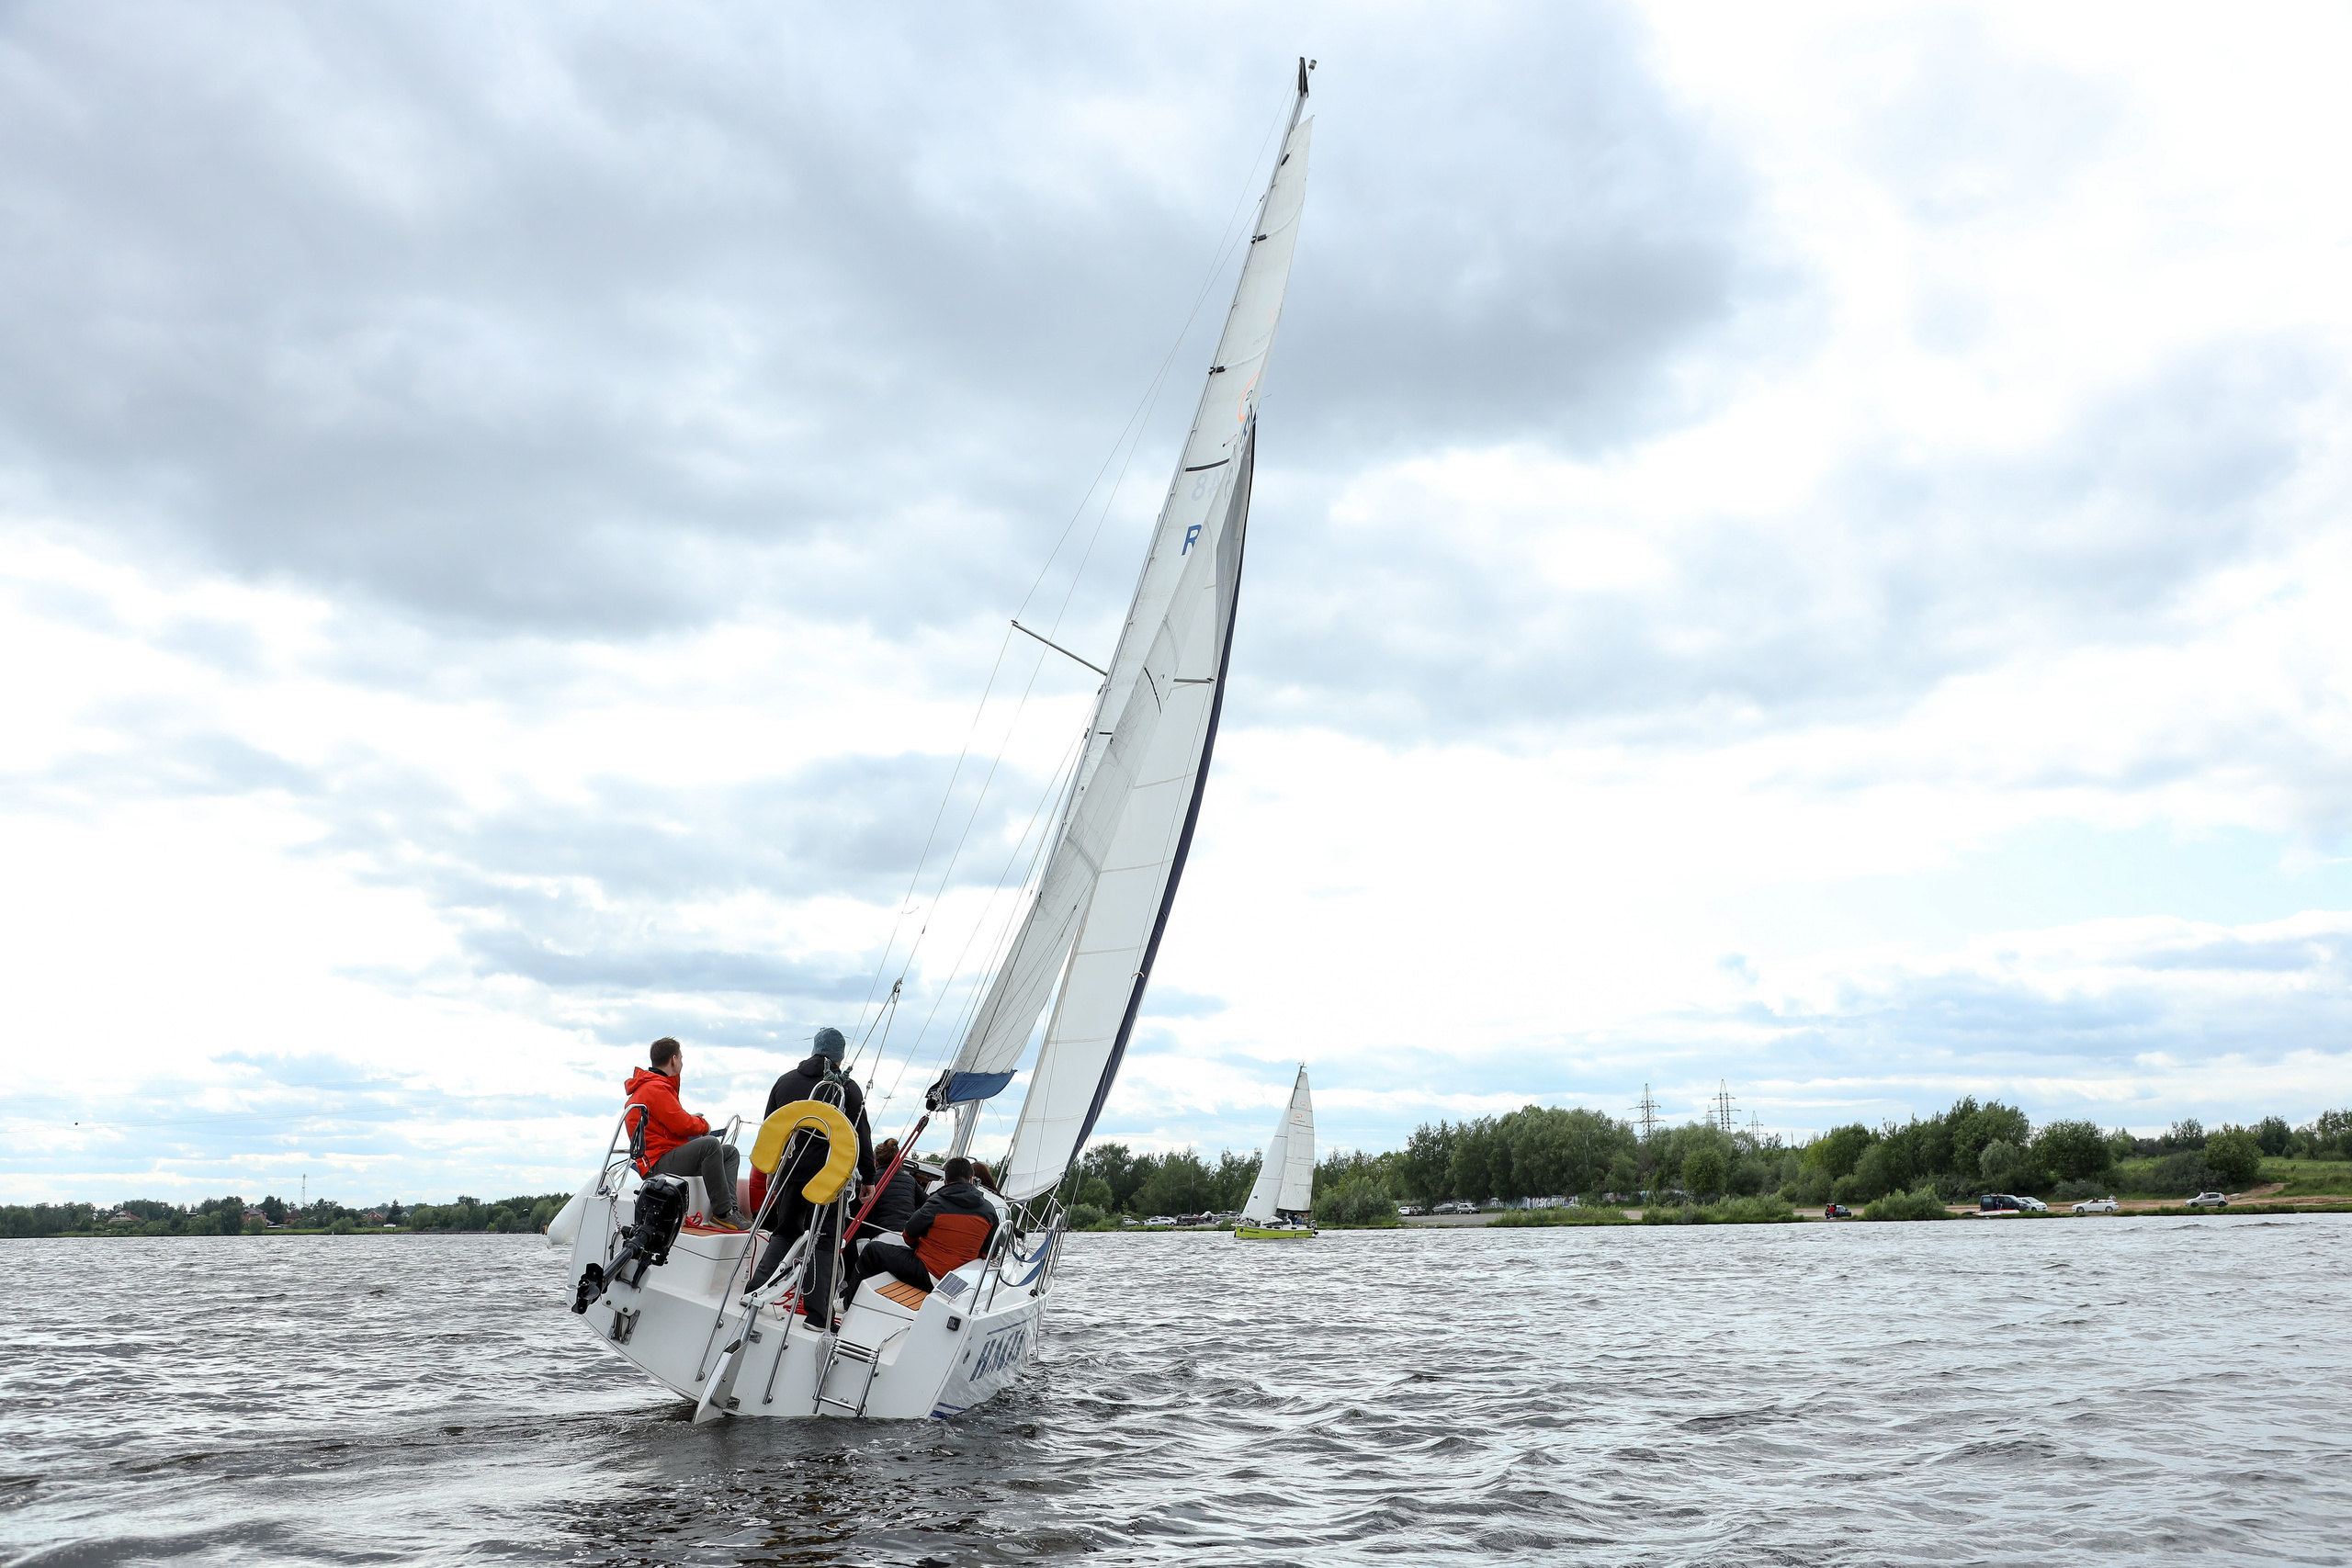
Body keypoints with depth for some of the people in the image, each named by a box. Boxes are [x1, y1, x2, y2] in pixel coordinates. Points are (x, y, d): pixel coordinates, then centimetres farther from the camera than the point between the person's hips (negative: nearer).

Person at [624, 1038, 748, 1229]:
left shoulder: (655, 1086, 23)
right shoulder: (656, 1088, -13)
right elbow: (681, 1125, -18)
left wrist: (694, 1121, 8)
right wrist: (703, 1125, 1)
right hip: (658, 1162, -11)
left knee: (731, 1152, 10)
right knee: (710, 1144, -33)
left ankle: (729, 1209, -11)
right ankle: (722, 1214, -31)